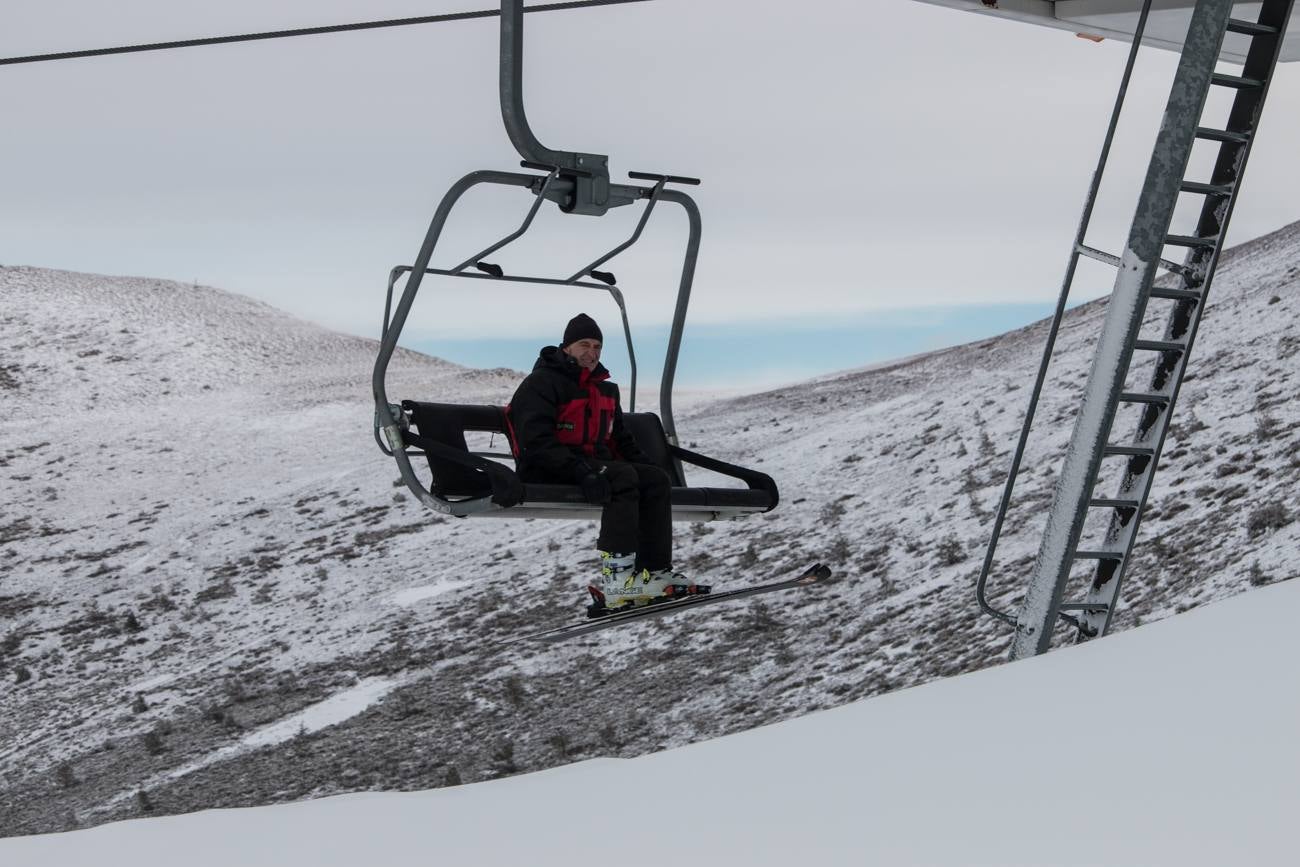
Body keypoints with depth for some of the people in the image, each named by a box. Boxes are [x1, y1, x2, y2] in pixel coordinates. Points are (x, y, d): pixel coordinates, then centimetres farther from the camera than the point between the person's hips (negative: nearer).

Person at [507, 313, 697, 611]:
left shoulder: (604, 388, 20)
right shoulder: (542, 383, -8)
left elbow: (620, 439, 29)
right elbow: (537, 443, -20)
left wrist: (646, 465, 10)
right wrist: (580, 471, -31)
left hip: (594, 464, 8)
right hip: (549, 472, -8)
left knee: (657, 479, -10)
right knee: (623, 477, -31)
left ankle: (655, 570, -16)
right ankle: (615, 577, -38)